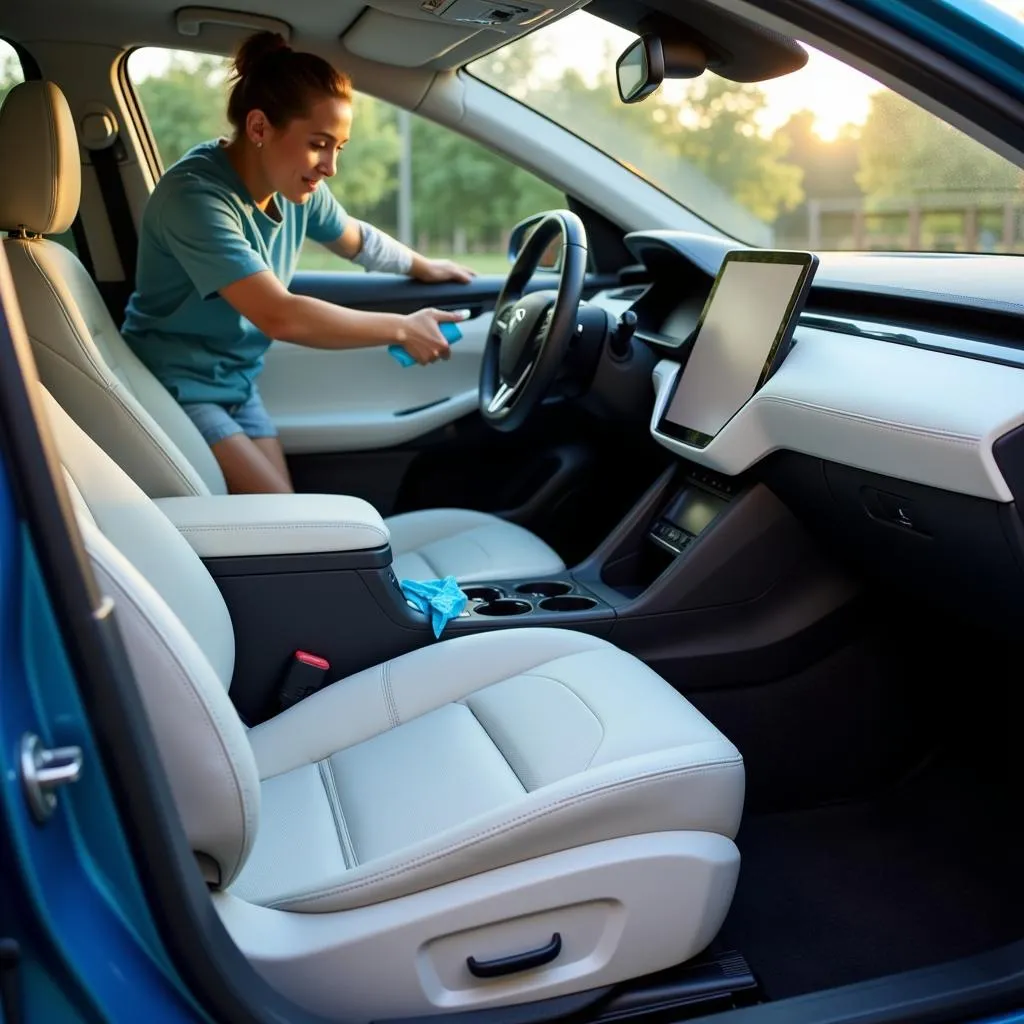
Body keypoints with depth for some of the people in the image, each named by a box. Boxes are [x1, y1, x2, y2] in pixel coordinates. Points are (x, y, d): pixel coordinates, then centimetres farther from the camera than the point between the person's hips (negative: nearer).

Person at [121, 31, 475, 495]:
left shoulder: (298, 187, -4)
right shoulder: (195, 195, -27)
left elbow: (356, 238, 20)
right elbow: (281, 317, -34)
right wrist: (402, 329, -26)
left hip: (238, 384, 7)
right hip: (176, 388, -7)